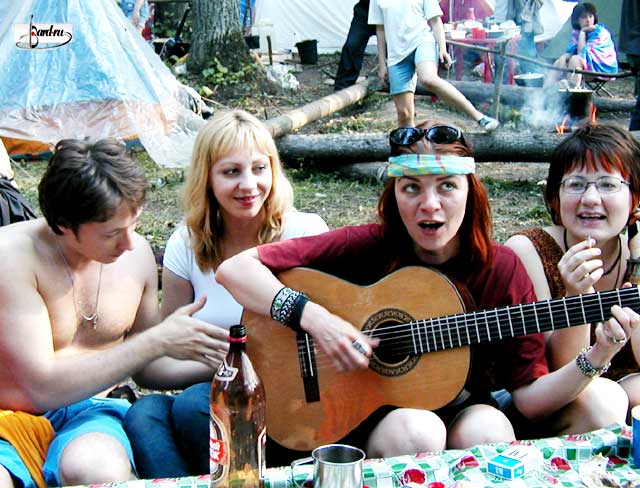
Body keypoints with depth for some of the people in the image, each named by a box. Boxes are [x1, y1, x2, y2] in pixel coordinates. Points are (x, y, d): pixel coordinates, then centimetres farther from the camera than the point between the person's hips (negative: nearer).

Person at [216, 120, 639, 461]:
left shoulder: (502, 270, -6)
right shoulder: (367, 247, -11)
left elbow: (530, 397, -5)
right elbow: (234, 269, -16)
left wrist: (596, 358, -21)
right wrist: (312, 316, -28)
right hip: (362, 413, -1)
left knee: (489, 431, -31)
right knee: (417, 432, -33)